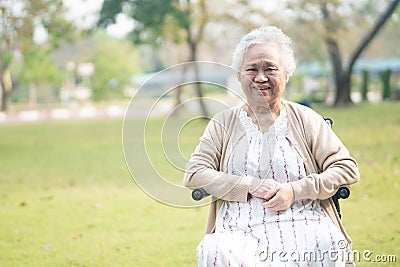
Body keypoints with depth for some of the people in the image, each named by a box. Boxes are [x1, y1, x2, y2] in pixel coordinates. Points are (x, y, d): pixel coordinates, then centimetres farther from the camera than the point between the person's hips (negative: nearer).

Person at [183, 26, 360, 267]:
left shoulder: (305, 119, 12)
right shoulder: (224, 123, 14)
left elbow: (347, 168, 6)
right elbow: (194, 174, 4)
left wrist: (295, 190, -8)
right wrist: (252, 186, -7)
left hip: (303, 226, 0)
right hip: (241, 231, 0)